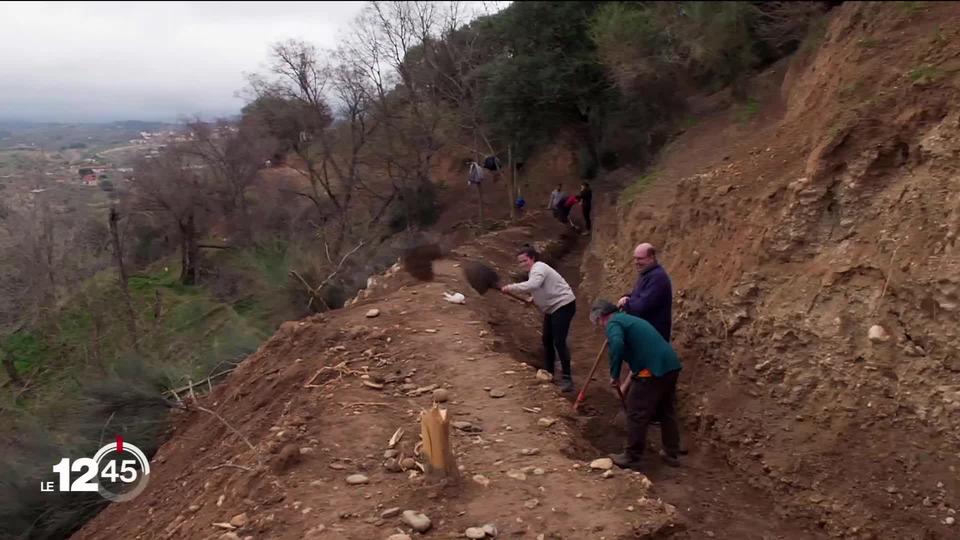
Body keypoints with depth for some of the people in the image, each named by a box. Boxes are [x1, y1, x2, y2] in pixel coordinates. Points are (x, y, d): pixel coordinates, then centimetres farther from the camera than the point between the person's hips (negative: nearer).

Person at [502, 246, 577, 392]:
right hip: (552, 307, 11)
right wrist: (533, 300, 5)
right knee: (547, 340, 15)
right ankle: (549, 373, 27)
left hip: (563, 305, -11)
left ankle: (567, 379, -13)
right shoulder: (535, 269, 12)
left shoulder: (538, 268, -20)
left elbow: (532, 285, -40)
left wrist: (511, 287, -37)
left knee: (559, 342, -15)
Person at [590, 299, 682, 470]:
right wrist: (627, 385, 41)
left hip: (653, 370, -9)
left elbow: (617, 345, -25)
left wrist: (614, 375, -13)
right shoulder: (628, 319, 27)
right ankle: (672, 454, 32)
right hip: (671, 365, 9)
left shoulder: (613, 323, -2)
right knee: (667, 411, 22)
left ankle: (631, 458, 14)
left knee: (637, 414, 4)